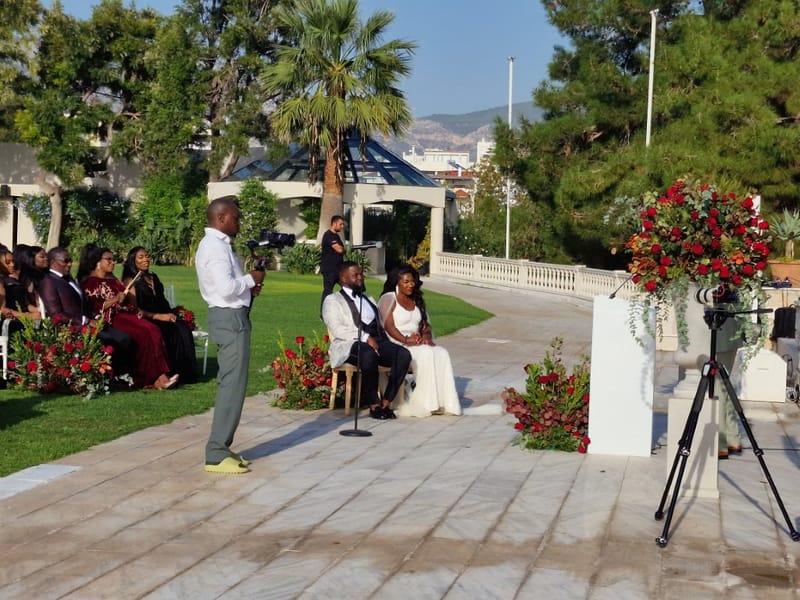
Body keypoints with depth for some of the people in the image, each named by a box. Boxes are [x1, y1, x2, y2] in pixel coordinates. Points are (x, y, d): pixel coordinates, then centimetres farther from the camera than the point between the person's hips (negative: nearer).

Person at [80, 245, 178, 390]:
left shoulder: (112, 279, 27)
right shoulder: (89, 282, 4)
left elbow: (128, 300, 25)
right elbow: (93, 308, -9)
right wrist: (115, 300, -16)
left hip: (126, 314, 7)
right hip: (111, 319, -7)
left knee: (153, 330, -22)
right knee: (145, 333, -28)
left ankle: (159, 377, -34)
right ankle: (155, 378, -29)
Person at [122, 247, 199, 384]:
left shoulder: (153, 278, 24)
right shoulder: (130, 281, 2)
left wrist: (170, 314, 2)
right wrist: (159, 316, -17)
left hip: (163, 317, 6)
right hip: (146, 321, -6)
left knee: (183, 330, -25)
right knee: (173, 331, -32)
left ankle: (187, 374, -27)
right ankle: (173, 373, -28)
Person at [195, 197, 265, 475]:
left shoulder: (218, 244, 17)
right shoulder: (215, 246, -15)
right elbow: (227, 288, -25)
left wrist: (248, 288, 7)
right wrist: (251, 279, -10)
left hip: (231, 317, 11)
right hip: (230, 319, -11)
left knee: (230, 383, 14)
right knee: (233, 384, -11)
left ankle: (221, 448, 19)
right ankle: (216, 455, -9)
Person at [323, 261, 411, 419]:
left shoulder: (368, 299, 32)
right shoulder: (332, 300, 10)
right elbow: (338, 330, -6)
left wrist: (380, 341, 3)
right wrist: (365, 338, -16)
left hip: (375, 341, 6)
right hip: (348, 344, -6)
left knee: (403, 354, -24)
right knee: (369, 354, -40)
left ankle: (386, 402, -21)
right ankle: (374, 404, -27)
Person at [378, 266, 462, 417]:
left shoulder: (416, 301, 22)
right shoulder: (389, 299, 1)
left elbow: (425, 325, 18)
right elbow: (388, 326, -11)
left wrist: (426, 336, -6)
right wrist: (406, 340, -23)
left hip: (417, 343, 6)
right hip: (396, 345, -6)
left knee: (442, 354, -22)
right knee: (425, 354, -32)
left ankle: (444, 402, -27)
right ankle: (426, 404, -30)